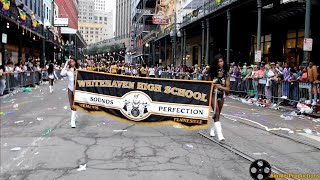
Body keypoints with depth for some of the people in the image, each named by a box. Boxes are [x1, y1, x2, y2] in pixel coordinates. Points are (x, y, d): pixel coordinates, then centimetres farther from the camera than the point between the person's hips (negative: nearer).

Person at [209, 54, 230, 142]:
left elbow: (227, 88, -7)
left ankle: (213, 129, 39)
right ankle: (219, 134, -22)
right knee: (216, 112, -16)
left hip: (221, 95, 2)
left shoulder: (226, 74, -5)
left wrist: (220, 87, -26)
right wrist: (214, 87, -13)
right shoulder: (212, 72, -6)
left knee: (218, 114, 14)